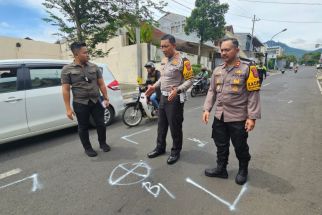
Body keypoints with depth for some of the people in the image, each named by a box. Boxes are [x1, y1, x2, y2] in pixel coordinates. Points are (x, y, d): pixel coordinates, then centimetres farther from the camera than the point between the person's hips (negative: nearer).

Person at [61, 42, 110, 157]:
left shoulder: (94, 67, 5)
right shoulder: (67, 69, -3)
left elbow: (101, 84, 8)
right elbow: (65, 90, -5)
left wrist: (106, 98, 1)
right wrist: (68, 108, -9)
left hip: (96, 101, 2)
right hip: (80, 104, -2)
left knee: (101, 124, 9)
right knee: (83, 127, 10)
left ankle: (103, 143, 31)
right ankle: (88, 148, 29)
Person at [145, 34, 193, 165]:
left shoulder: (182, 60, -14)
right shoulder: (164, 60, 12)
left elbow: (189, 80, -16)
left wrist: (178, 90, -31)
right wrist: (154, 86, 10)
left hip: (175, 98, -8)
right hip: (163, 97, 8)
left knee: (175, 127, 3)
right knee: (161, 124, 17)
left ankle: (176, 151, 22)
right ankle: (160, 147, 34)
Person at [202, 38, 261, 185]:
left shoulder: (247, 69, -7)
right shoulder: (217, 70, 9)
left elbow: (253, 94, -10)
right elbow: (212, 91, 12)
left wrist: (252, 117, -14)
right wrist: (207, 109, 2)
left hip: (238, 117, -4)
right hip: (219, 116, 5)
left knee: (240, 147, 12)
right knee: (221, 145, 16)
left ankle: (243, 170, 37)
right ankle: (221, 168, 35)